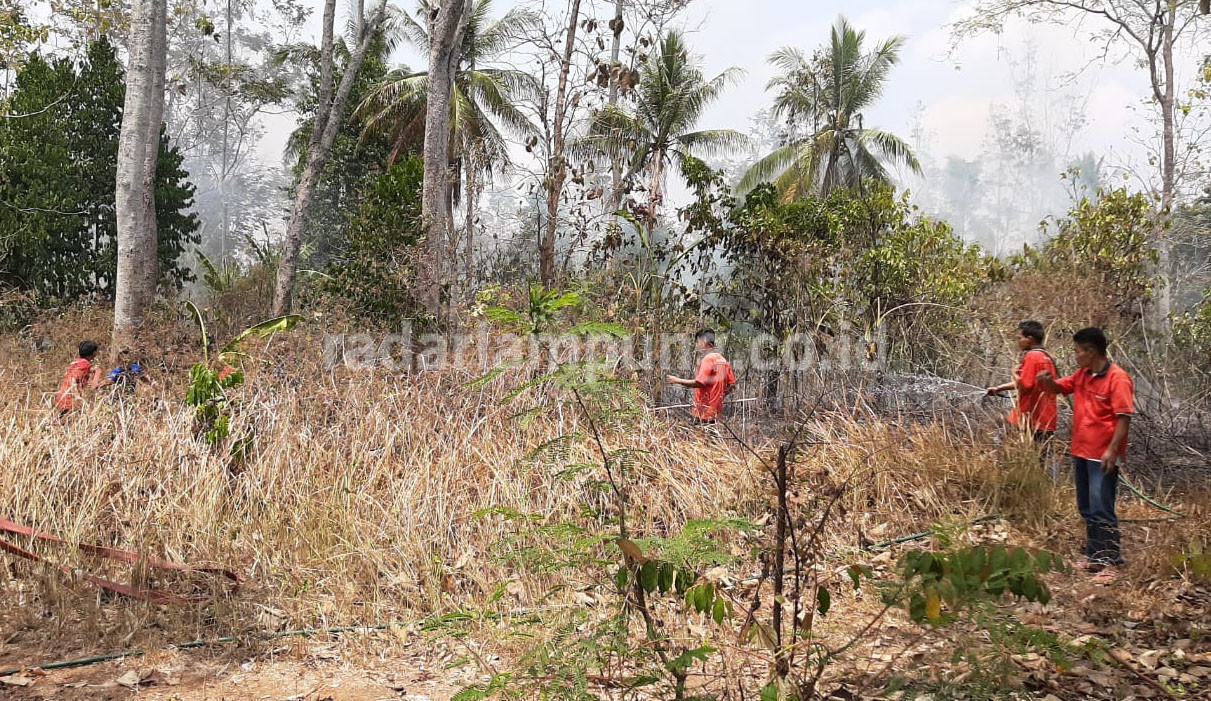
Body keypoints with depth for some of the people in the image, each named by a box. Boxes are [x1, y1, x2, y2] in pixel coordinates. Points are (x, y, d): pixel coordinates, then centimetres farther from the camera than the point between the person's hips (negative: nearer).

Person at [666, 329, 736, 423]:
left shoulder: (707, 359, -13)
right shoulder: (722, 359, 13)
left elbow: (699, 383, -23)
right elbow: (732, 384, 12)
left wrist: (677, 381, -14)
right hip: (716, 410, 9)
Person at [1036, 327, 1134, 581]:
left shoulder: (1117, 378, -15)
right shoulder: (1082, 375, 8)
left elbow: (1124, 417, -17)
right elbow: (1058, 388, 20)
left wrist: (1112, 450, -22)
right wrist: (1046, 380, -4)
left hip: (1103, 456, -8)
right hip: (1081, 452, 8)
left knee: (1101, 509, -7)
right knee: (1086, 508, 15)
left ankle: (1109, 561, -1)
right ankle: (1093, 554, 25)